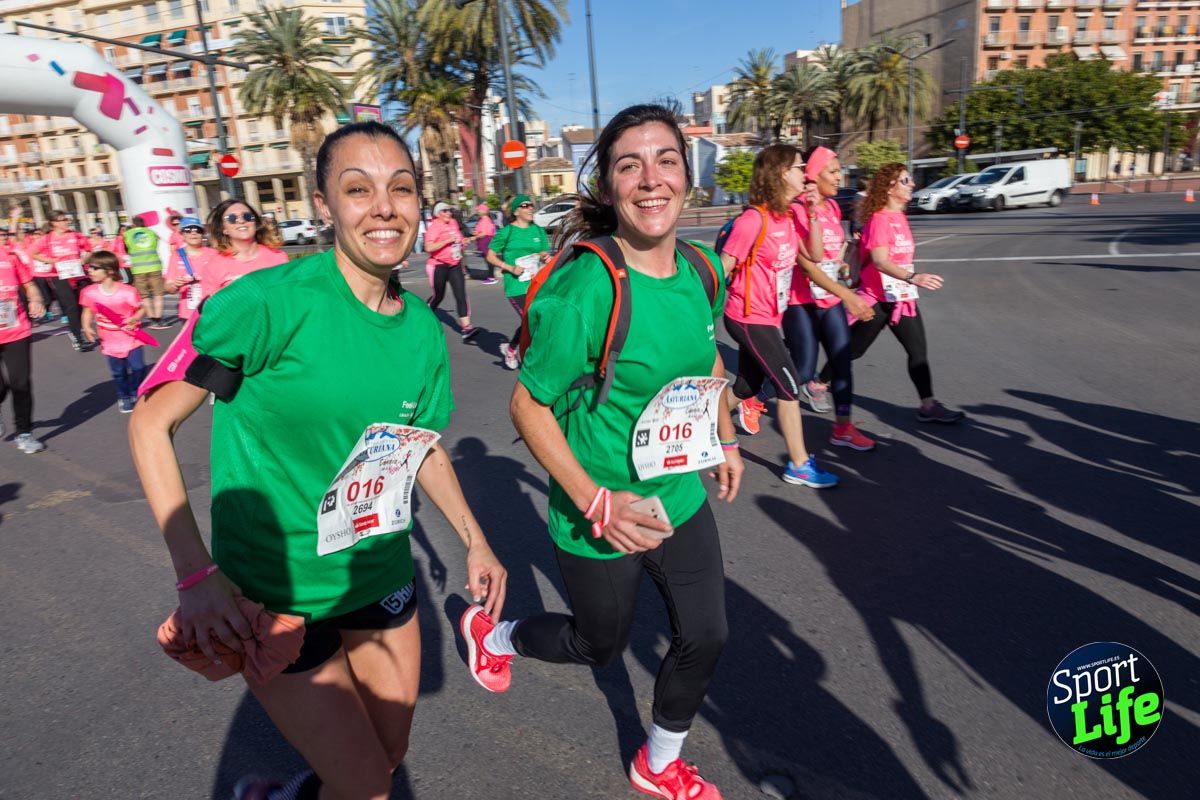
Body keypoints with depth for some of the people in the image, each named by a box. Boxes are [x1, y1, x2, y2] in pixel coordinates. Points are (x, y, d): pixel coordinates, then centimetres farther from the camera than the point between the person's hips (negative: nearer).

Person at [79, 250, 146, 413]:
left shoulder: (127, 291, -16)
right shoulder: (90, 292, -5)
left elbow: (142, 309, -6)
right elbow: (88, 311, 8)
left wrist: (135, 319, -24)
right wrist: (87, 327, -7)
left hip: (130, 339, -3)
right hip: (110, 343, 3)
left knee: (137, 368, -2)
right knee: (118, 373, 11)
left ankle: (137, 394, 22)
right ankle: (123, 397, 32)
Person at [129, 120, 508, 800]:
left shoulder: (424, 327, -4)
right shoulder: (271, 301, -22)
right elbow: (151, 423, -14)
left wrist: (476, 541, 7)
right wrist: (197, 573, -21)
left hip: (382, 577, 6)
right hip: (275, 594, -5)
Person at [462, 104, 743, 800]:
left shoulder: (703, 268, -6)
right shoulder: (587, 287, -27)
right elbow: (529, 407, -19)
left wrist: (726, 439, 15)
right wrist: (596, 502, -24)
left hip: (681, 496, 6)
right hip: (600, 515, -6)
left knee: (706, 637, 14)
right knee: (601, 646, 17)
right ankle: (492, 633, 49)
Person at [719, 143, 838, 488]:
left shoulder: (787, 216, 7)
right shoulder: (754, 219, -19)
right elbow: (722, 269, -17)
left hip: (768, 318, 9)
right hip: (750, 320, -9)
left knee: (746, 387, 16)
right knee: (790, 386, -5)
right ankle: (799, 466, 7)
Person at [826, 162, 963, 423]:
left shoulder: (899, 216, 10)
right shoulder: (879, 218, -17)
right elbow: (880, 260, -29)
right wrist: (914, 277, -39)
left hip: (902, 298, 8)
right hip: (879, 299, -8)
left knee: (918, 351, 3)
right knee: (853, 349, 5)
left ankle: (928, 405, 7)